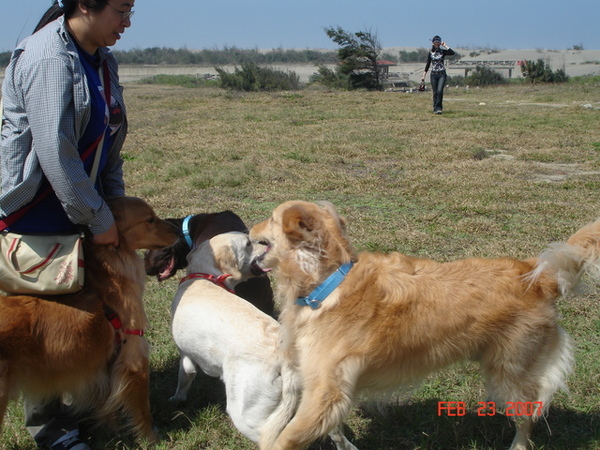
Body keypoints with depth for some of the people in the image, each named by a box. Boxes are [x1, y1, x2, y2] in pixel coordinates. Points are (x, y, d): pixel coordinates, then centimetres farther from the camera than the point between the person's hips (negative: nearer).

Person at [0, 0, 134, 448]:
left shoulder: (103, 62, 8)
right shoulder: (49, 58, -20)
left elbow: (108, 146, 14)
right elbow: (56, 152, -24)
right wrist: (99, 220, -19)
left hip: (77, 211, 8)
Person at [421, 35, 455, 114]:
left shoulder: (443, 51, 2)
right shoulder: (430, 53, 7)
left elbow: (452, 53, -15)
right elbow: (428, 64, 11)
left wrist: (445, 45, -9)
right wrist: (424, 75, 8)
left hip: (442, 74, -2)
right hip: (433, 74, 2)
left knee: (440, 91, -17)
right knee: (435, 93, 2)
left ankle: (438, 108, -12)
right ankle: (436, 109, 9)